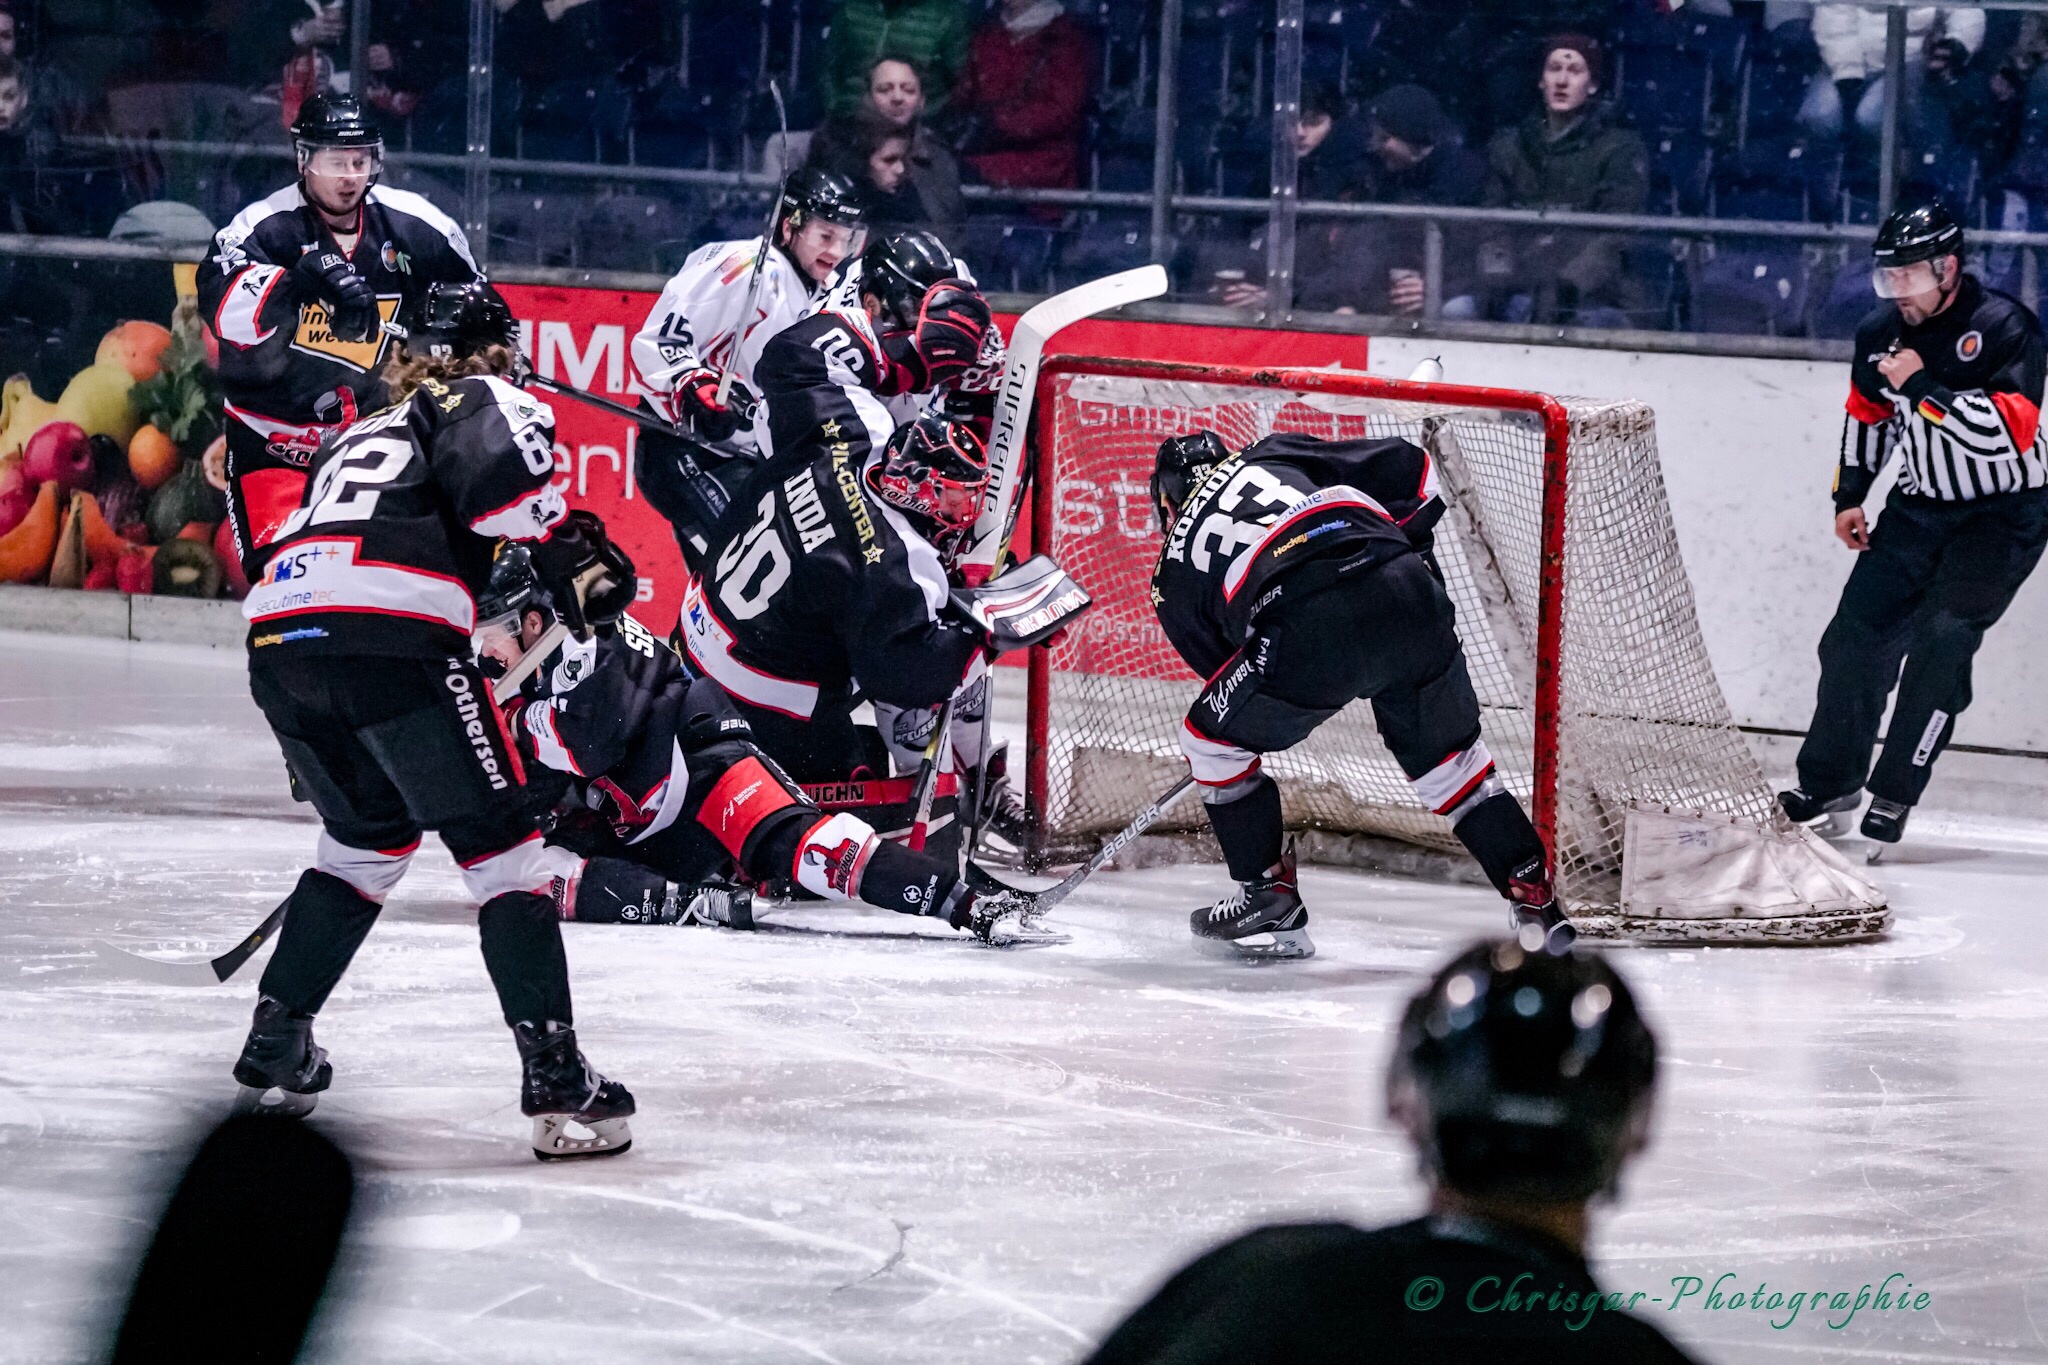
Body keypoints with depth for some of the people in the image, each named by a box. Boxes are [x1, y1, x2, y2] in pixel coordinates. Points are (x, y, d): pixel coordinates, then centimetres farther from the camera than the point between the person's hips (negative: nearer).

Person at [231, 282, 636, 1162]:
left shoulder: (357, 438, 37)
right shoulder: (479, 401, 18)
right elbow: (505, 472, -7)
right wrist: (578, 561, -1)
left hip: (276, 636, 7)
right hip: (390, 636, -7)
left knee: (369, 833, 29)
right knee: (502, 848, -1)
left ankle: (275, 1041, 27)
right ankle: (554, 1080, -12)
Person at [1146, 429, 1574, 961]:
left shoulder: (1174, 576, 26)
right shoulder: (1275, 457, 32)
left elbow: (1225, 668, 30)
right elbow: (1409, 467, 27)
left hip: (1308, 628, -4)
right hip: (1411, 596, 4)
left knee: (1212, 739, 21)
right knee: (1448, 753, 24)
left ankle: (1271, 903, 22)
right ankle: (1536, 900, 21)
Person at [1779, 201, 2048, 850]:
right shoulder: (1881, 332, -2)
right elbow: (1866, 415, 16)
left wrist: (1924, 386, -33)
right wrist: (1849, 497, 12)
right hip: (1922, 504, 6)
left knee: (1942, 636, -19)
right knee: (1858, 633, 3)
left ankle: (1893, 793, -10)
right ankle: (1831, 781, 19)